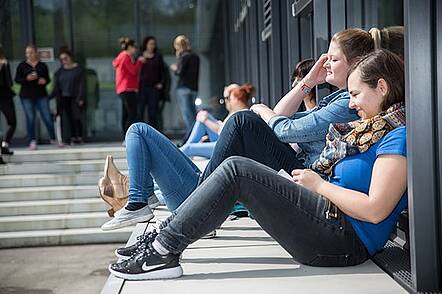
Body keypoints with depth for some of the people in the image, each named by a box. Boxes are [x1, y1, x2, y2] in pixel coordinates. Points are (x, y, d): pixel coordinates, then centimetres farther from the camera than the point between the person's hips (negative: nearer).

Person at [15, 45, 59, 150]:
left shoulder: (42, 65, 9)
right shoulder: (22, 65, 5)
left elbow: (48, 79, 14)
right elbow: (17, 79, 3)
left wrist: (44, 80, -9)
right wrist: (26, 79, -15)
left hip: (41, 95, 1)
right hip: (27, 96, -1)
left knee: (47, 117, -2)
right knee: (30, 118, -1)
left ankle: (53, 139, 11)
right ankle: (32, 141, 8)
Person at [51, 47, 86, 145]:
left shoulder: (78, 68, 0)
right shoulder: (60, 71, 11)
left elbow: (82, 84, -4)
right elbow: (57, 86, 11)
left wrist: (81, 98, -11)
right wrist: (50, 96, 0)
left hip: (75, 97, -4)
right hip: (65, 98, 4)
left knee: (76, 117, -10)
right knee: (70, 118, 3)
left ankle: (79, 137, -5)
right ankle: (73, 138, 7)